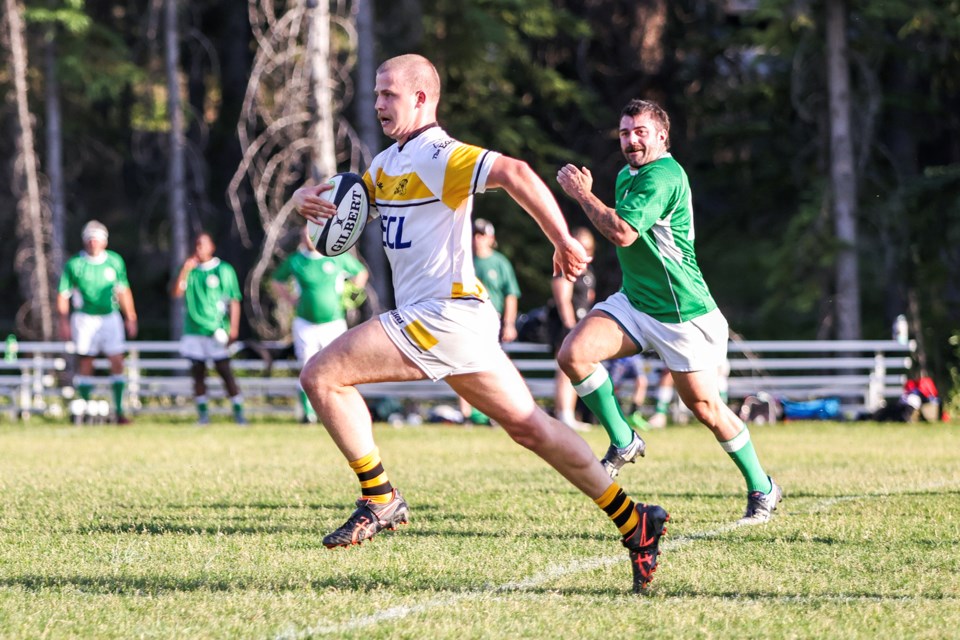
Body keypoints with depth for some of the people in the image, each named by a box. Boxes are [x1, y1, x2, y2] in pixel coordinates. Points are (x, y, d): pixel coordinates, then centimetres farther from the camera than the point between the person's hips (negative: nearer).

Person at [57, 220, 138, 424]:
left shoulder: (115, 261, 5)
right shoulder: (74, 264, -3)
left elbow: (123, 291, 14)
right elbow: (63, 295, 1)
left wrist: (130, 318, 14)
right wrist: (64, 321, -5)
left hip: (110, 317, 2)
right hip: (85, 318, -2)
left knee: (117, 362, -5)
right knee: (85, 363, 1)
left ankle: (119, 409, -3)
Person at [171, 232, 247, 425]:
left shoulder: (224, 270, 2)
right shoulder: (191, 270, 11)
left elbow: (234, 301, 0)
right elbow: (177, 292, 1)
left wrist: (233, 328, -8)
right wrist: (185, 270, -9)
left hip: (217, 330, -3)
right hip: (194, 331, 3)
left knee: (225, 370, -7)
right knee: (198, 372, 2)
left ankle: (238, 411, -2)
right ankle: (202, 413, 8)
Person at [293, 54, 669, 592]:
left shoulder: (441, 157, -11)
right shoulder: (388, 164, 18)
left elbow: (513, 173, -26)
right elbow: (341, 199, 27)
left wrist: (563, 241, -27)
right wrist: (309, 199, 3)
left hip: (442, 315, -9)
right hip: (429, 318, 9)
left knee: (322, 376, -12)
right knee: (529, 426, 8)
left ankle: (381, 500, -7)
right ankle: (633, 520, 9)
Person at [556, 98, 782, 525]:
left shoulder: (663, 176, -19)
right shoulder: (627, 176, 11)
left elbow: (622, 233, -27)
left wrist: (582, 193, -18)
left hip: (683, 312, -8)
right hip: (633, 302, 8)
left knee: (704, 406, -1)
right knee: (573, 353, -14)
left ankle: (762, 489, 18)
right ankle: (623, 442, 2)